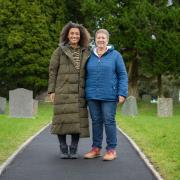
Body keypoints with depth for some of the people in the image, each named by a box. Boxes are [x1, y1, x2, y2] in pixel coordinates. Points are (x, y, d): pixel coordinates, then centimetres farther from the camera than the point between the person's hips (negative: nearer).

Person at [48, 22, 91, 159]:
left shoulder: (85, 52, 12)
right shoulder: (60, 51, 4)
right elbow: (53, 71, 1)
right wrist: (52, 91, -5)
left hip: (79, 92, 2)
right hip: (63, 91, -2)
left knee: (78, 121, -1)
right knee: (63, 119, -5)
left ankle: (74, 150, 9)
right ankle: (63, 149, 6)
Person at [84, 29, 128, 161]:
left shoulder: (115, 55, 0)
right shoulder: (90, 56, 9)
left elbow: (123, 75, -2)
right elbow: (86, 75, 14)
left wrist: (122, 93, -10)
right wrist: (85, 93, 10)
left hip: (109, 95, -3)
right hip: (93, 95, 3)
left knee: (109, 121, -1)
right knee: (96, 121, 8)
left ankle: (111, 150, 6)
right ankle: (96, 148, 16)